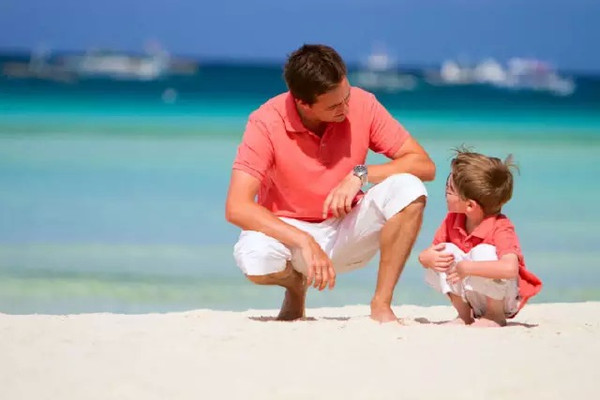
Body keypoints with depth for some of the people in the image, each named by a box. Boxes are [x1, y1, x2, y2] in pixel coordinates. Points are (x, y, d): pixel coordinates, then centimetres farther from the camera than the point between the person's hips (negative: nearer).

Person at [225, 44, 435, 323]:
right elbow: (237, 208, -27)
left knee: (408, 189, -25)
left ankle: (381, 305, -16)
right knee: (255, 257, -36)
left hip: (346, 232, 2)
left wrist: (360, 174, -26)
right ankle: (295, 285, 1)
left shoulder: (361, 105, -13)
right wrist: (304, 242, -36)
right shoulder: (266, 123, -20)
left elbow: (425, 165, -11)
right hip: (287, 231, -2)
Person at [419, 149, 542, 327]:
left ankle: (496, 316, -13)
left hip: (503, 299, -6)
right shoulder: (452, 221, -4)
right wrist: (427, 258, -23)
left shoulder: (501, 228, -26)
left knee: (483, 252, -32)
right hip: (473, 301, 6)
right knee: (445, 252, -15)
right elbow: (427, 254, 3)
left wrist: (467, 268, -37)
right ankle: (464, 314, -2)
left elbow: (510, 268, -43)